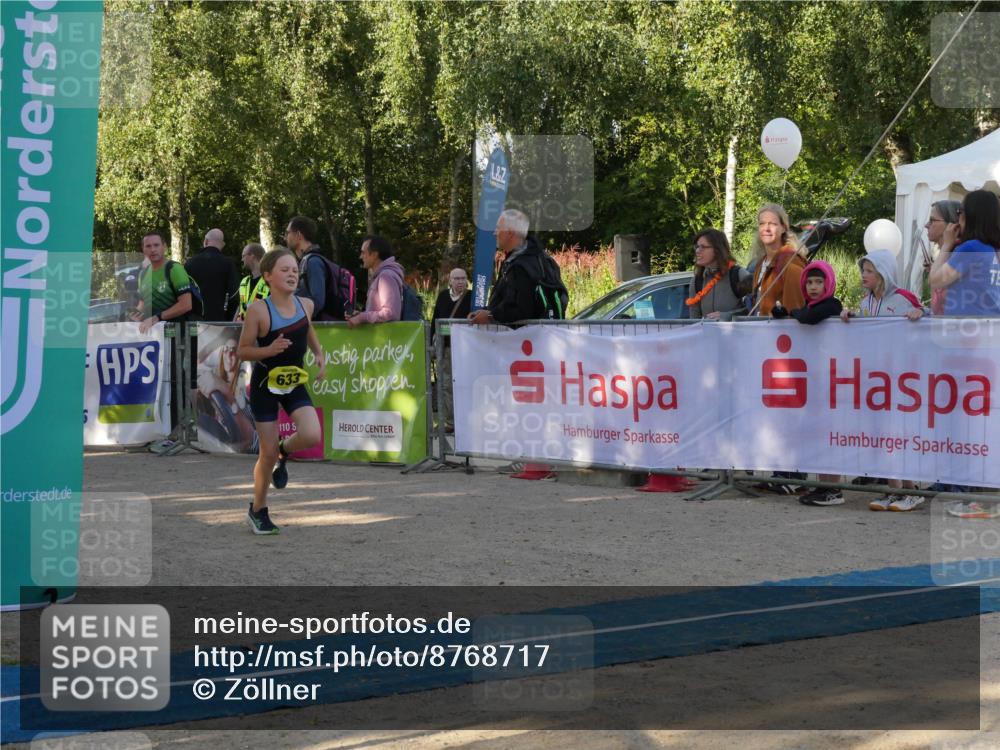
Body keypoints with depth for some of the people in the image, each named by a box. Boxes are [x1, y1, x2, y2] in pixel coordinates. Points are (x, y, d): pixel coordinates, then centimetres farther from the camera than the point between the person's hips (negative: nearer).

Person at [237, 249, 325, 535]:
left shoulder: (305, 304, -4)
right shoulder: (258, 310, -19)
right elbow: (243, 351, -12)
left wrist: (319, 353, 4)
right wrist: (269, 350, -29)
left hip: (294, 383, 4)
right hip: (265, 385, -4)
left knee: (312, 436, -19)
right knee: (268, 453, -1)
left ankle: (285, 451, 17)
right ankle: (258, 510, 21)